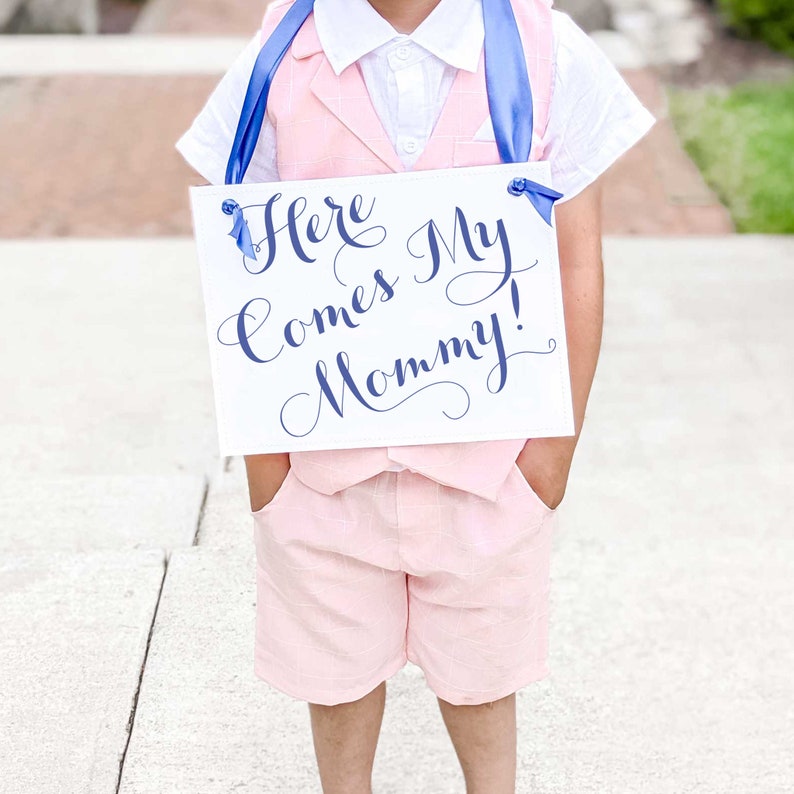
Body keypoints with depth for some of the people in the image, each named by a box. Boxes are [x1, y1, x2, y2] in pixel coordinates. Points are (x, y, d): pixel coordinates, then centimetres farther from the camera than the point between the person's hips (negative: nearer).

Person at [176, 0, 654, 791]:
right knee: (337, 663, 18)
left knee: (479, 663, 18)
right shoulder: (275, 70, -7)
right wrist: (258, 440, -4)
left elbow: (576, 266, -4)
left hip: (486, 451, 0)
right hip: (325, 451, 1)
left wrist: (557, 438, -3)